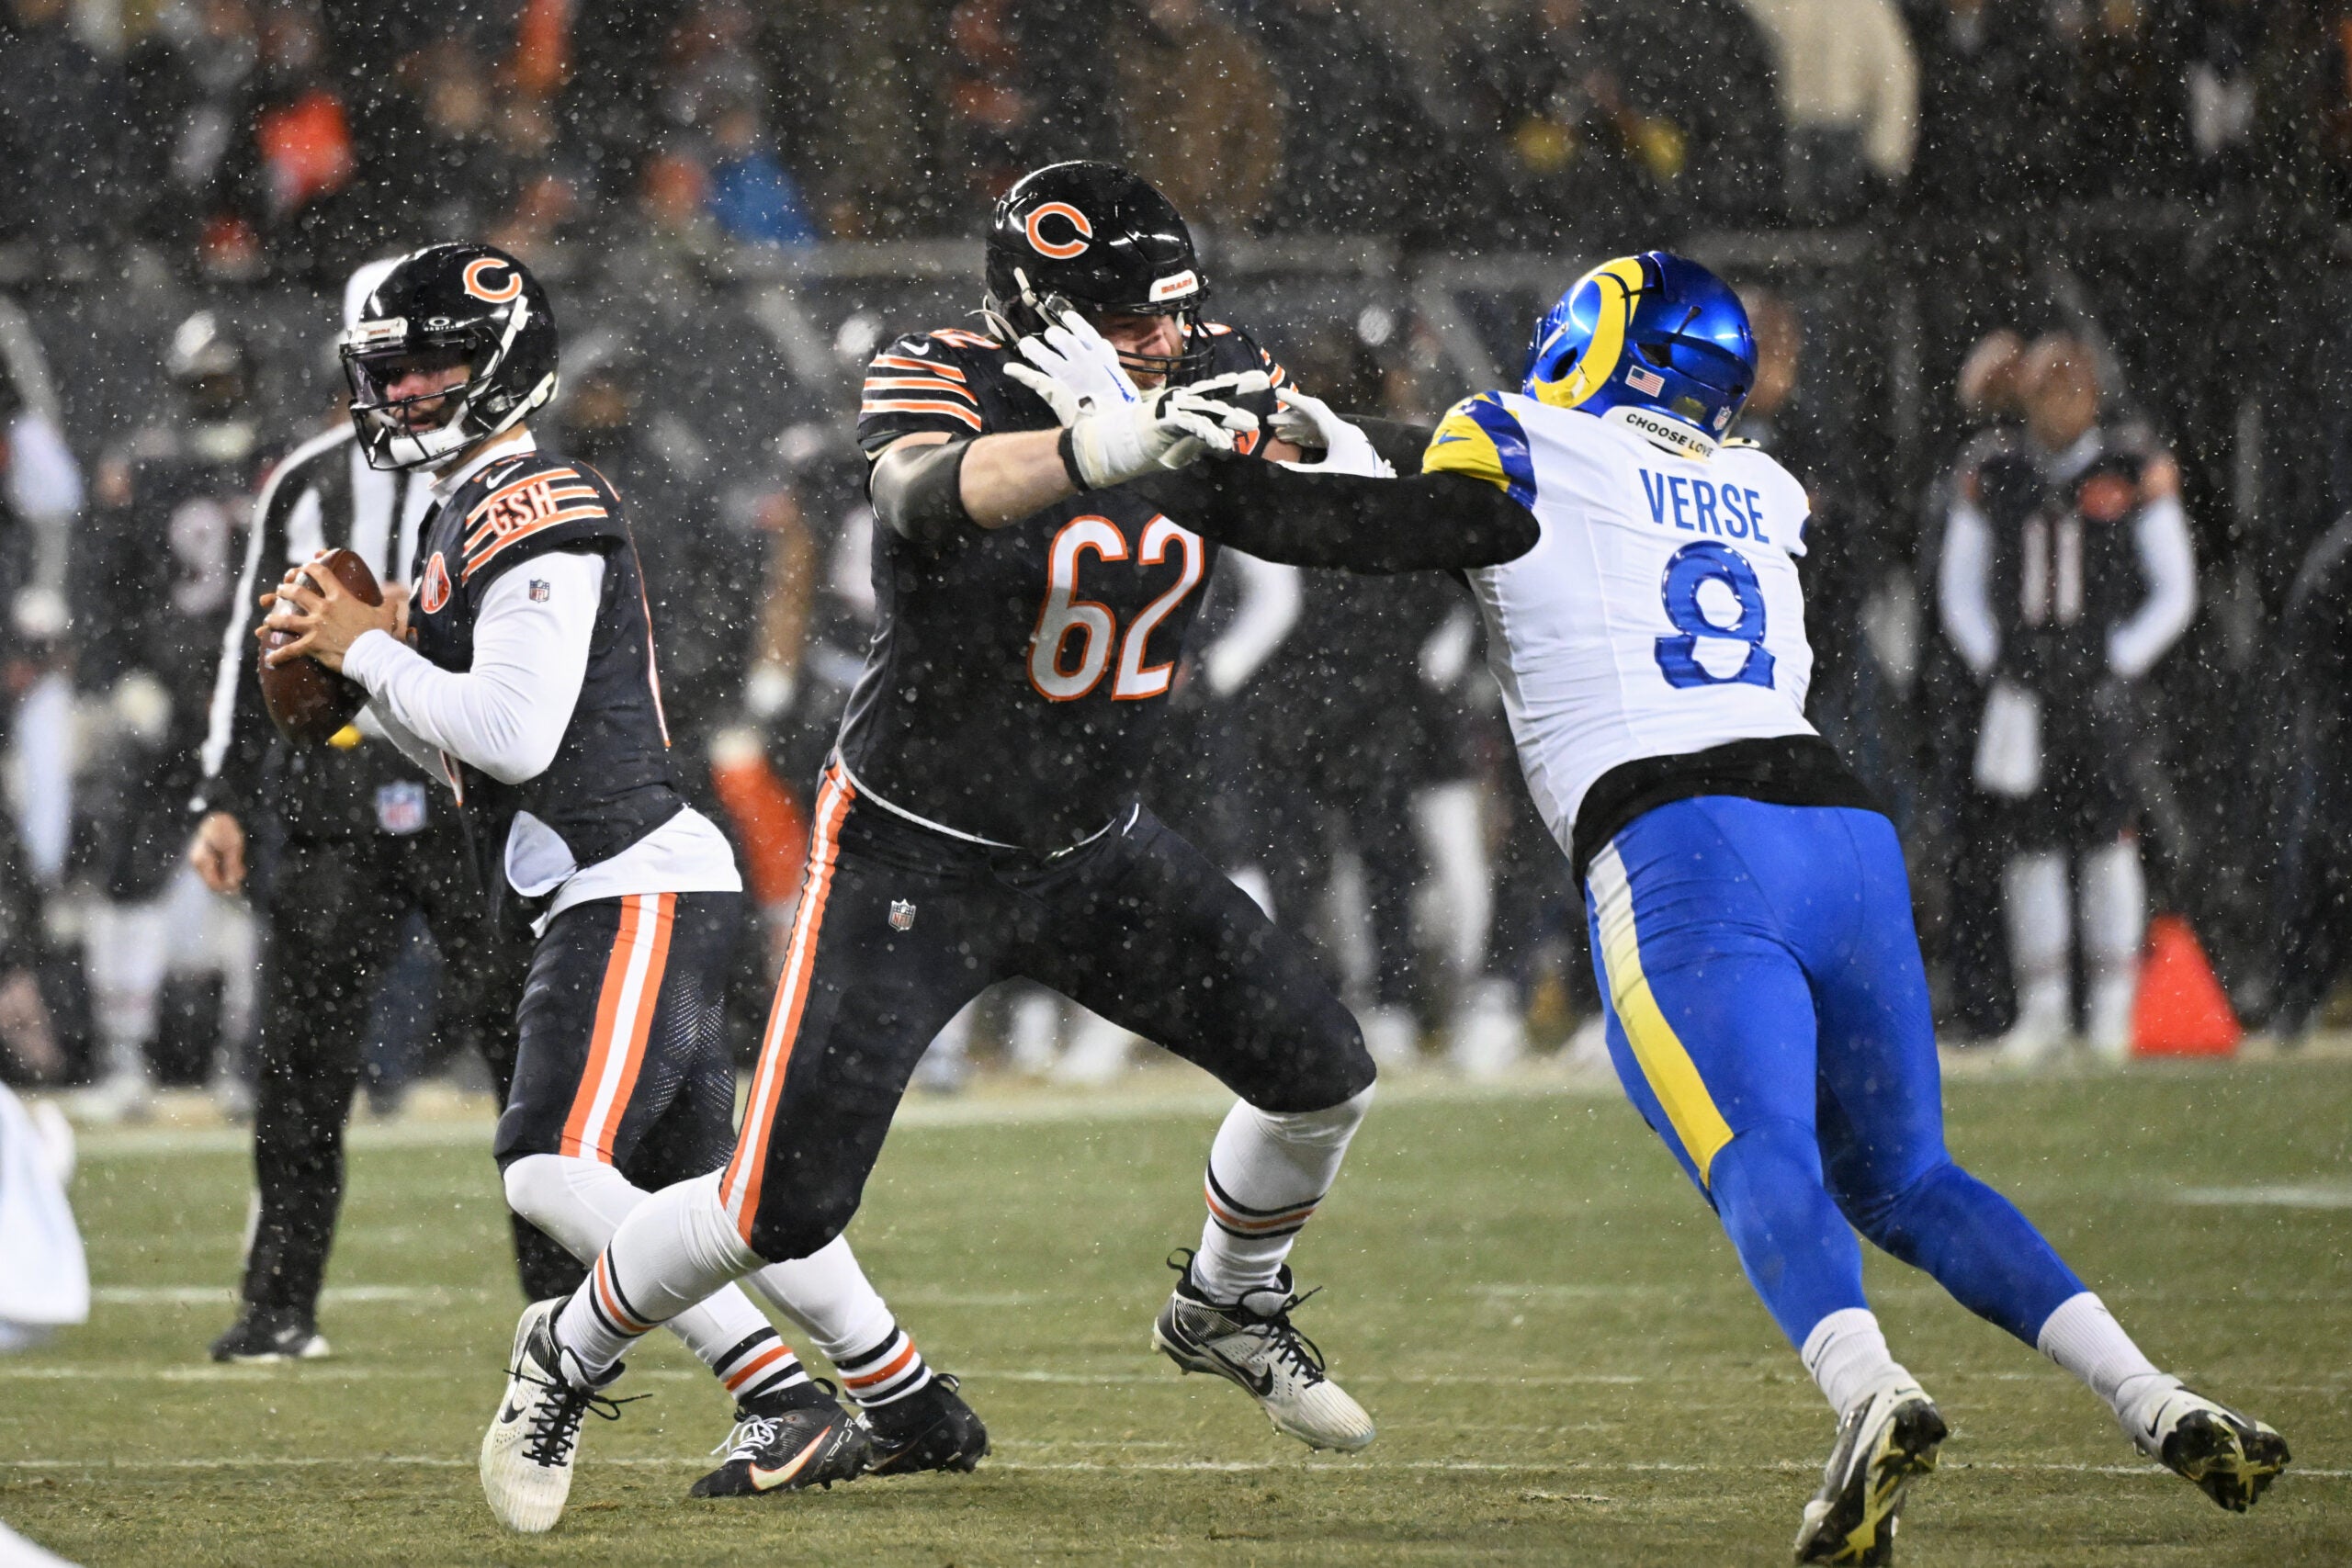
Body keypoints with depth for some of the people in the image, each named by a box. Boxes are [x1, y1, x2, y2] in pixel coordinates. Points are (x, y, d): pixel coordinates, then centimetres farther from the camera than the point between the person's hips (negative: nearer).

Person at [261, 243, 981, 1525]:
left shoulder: (538, 515, -14)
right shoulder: (464, 518, 18)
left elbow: (516, 736, -22)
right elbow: (464, 754, 24)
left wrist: (365, 650, -12)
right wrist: (372, 664, 8)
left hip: (637, 893, -11)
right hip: (609, 901, 11)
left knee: (553, 1170, -19)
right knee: (696, 1190, 16)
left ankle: (787, 1407, -17)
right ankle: (916, 1409, 25)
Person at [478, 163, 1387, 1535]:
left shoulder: (1208, 379, -6)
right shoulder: (940, 382, -23)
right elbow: (928, 494, -45)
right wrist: (1097, 451, -64)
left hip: (1095, 852, 5)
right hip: (912, 858, -5)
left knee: (1323, 1071, -1)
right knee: (786, 1208, -10)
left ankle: (1227, 1310, 28)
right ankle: (569, 1357, 18)